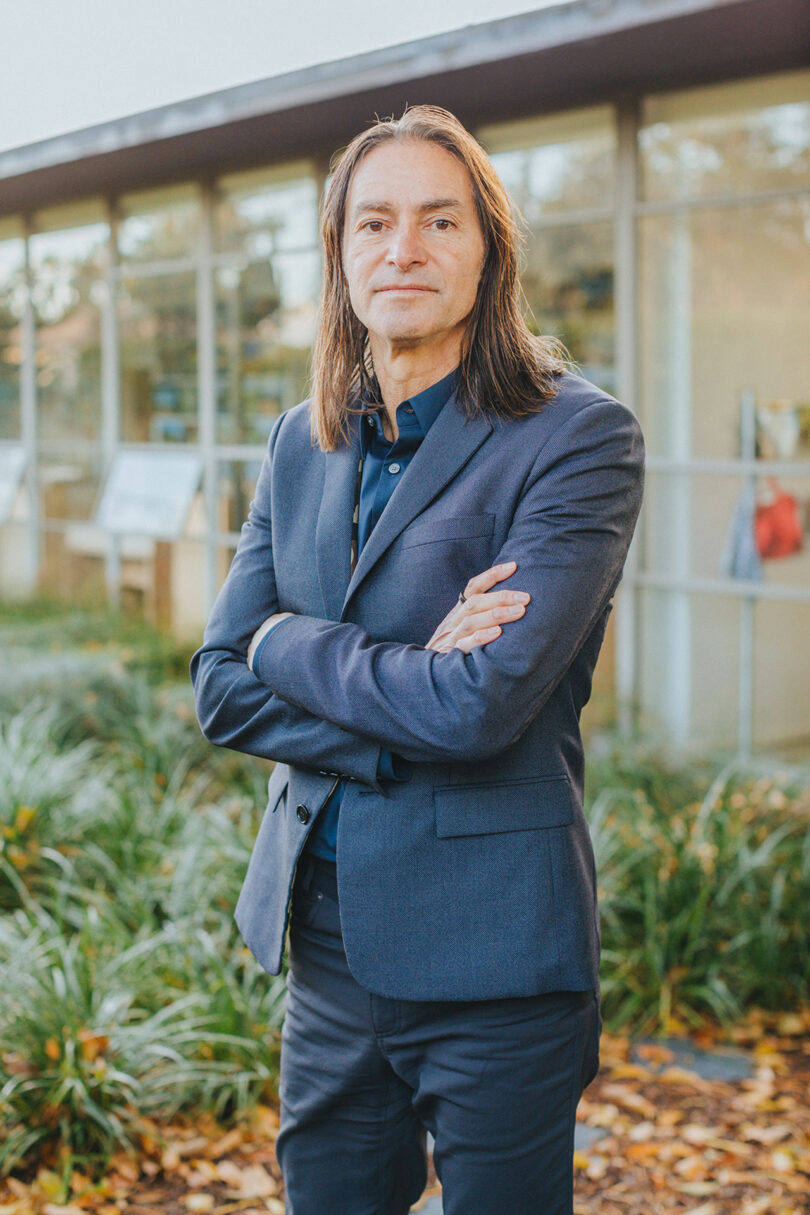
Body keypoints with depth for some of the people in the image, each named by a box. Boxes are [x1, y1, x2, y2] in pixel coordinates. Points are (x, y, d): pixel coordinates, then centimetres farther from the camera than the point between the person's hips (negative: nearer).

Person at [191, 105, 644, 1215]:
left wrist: (290, 644, -8)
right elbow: (221, 690, 2)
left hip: (492, 953, -5)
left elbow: (484, 705, -22)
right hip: (325, 927, 6)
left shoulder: (579, 438, -12)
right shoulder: (303, 442, 7)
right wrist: (402, 716, -14)